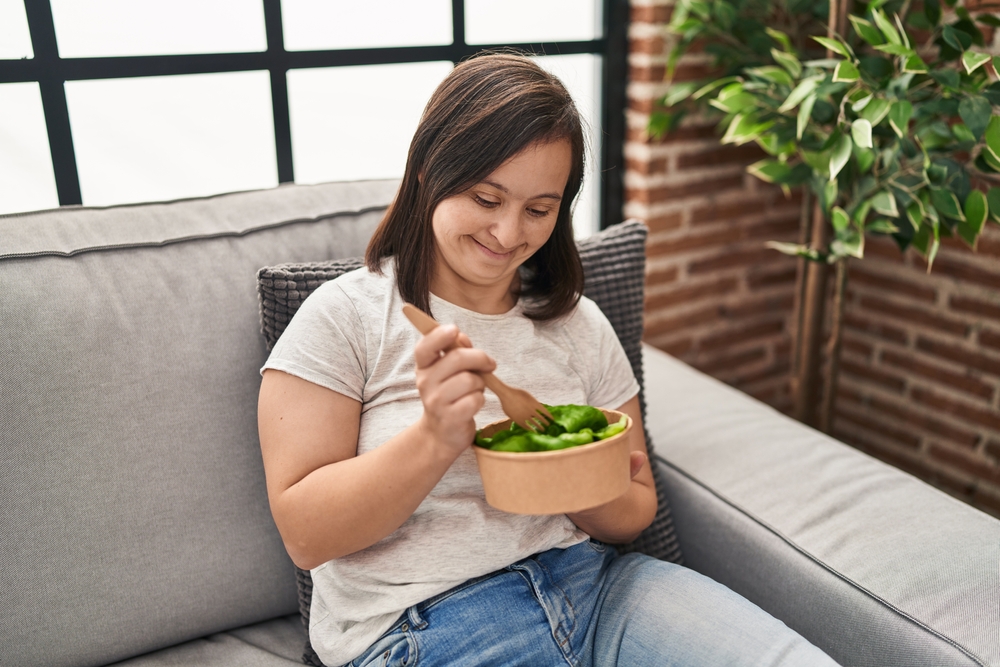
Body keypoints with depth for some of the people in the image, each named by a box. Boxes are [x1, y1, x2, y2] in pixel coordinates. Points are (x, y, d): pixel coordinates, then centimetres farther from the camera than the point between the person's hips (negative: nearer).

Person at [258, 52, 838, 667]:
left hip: (589, 582, 4)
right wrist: (435, 438, -20)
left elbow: (634, 514, 14)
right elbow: (306, 535, -6)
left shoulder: (581, 326, 11)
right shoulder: (345, 317, -2)